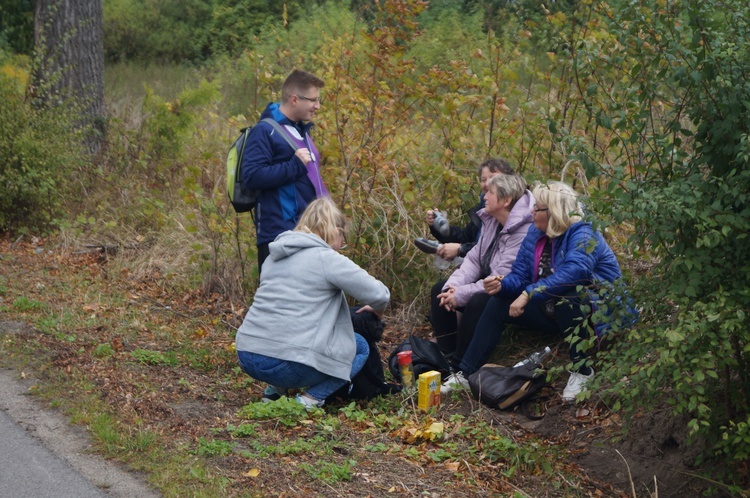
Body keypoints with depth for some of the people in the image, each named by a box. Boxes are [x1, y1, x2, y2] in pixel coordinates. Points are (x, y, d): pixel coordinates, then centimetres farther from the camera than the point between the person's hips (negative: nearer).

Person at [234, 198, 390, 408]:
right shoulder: (327, 258, -3)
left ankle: (275, 389, 16)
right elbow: (379, 295, -4)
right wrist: (376, 310, 20)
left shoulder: (276, 256, 17)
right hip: (287, 363, -7)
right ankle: (310, 399, -2)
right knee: (360, 348, 16)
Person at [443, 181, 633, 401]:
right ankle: (466, 374, 4)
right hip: (553, 313, 8)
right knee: (498, 303, 3)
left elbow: (575, 271, -41)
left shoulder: (583, 235, -23)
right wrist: (501, 286, -21)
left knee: (566, 293, -39)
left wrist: (529, 294, -42)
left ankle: (582, 370, -24)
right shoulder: (535, 234, 1)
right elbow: (520, 275, 3)